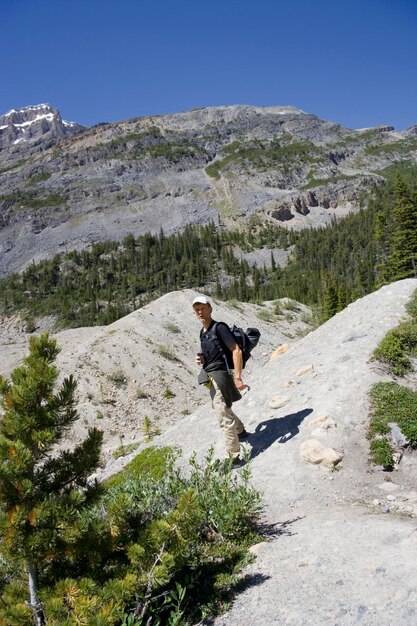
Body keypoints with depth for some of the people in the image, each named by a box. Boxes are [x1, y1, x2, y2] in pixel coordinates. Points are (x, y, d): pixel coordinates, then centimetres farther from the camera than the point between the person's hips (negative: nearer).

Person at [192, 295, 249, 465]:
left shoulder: (219, 328, -15)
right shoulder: (202, 333, 12)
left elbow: (236, 351, -20)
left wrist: (238, 377, -25)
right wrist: (202, 359, 3)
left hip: (219, 375, -10)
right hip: (211, 376, 10)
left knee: (224, 416, -8)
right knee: (220, 408, 28)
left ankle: (233, 457, 0)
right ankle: (241, 431, 51)